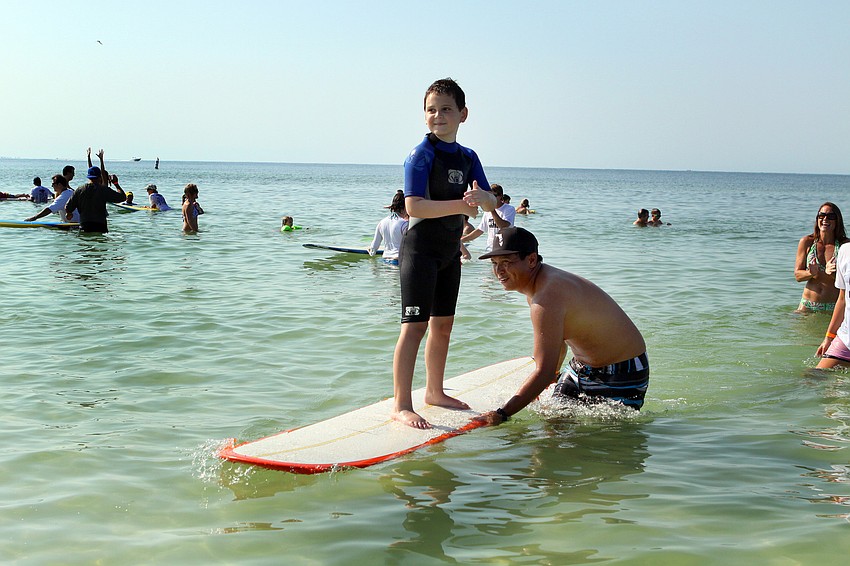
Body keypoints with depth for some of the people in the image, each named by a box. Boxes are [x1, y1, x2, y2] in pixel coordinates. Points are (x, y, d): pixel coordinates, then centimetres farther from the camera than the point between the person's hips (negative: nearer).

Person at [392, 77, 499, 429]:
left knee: (443, 324, 14)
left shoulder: (468, 158, 10)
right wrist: (461, 205, -24)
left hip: (450, 251, 8)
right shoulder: (421, 155, -12)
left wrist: (481, 197, -19)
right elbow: (414, 206, -21)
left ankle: (434, 392, 28)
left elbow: (493, 202, 5)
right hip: (420, 248, -8)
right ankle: (401, 404, -12)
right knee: (415, 324, -12)